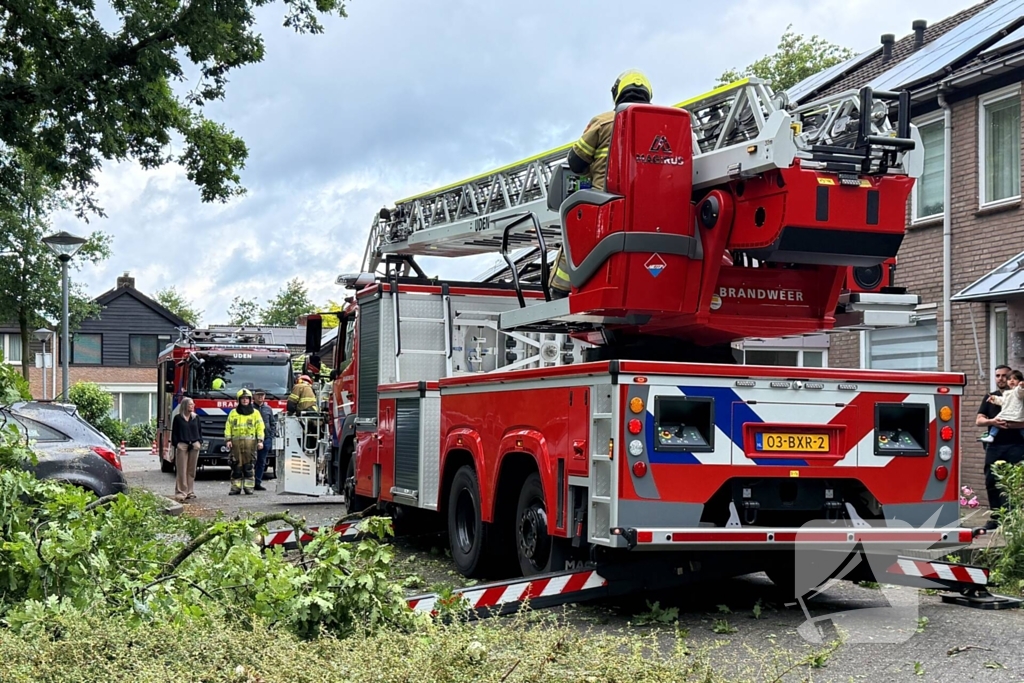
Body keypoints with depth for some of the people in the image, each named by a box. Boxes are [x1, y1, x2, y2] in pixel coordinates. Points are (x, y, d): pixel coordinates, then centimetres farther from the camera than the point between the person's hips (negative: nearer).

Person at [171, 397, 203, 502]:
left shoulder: (196, 417, 12)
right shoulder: (178, 418, 2)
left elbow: (200, 430, 15)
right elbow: (174, 433, 2)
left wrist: (199, 442, 3)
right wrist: (176, 444, -6)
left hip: (194, 446, 4)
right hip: (182, 446, -4)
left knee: (191, 470, 6)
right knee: (181, 470, -7)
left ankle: (190, 492, 12)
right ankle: (180, 492, -8)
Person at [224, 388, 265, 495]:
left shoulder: (255, 413, 10)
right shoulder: (233, 413, 13)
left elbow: (260, 427, 6)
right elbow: (228, 427, 9)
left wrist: (260, 441, -5)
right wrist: (228, 440, -2)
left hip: (250, 442, -1)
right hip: (236, 442, 1)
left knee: (248, 466, -2)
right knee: (236, 466, -1)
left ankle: (249, 487, 1)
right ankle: (235, 487, 3)